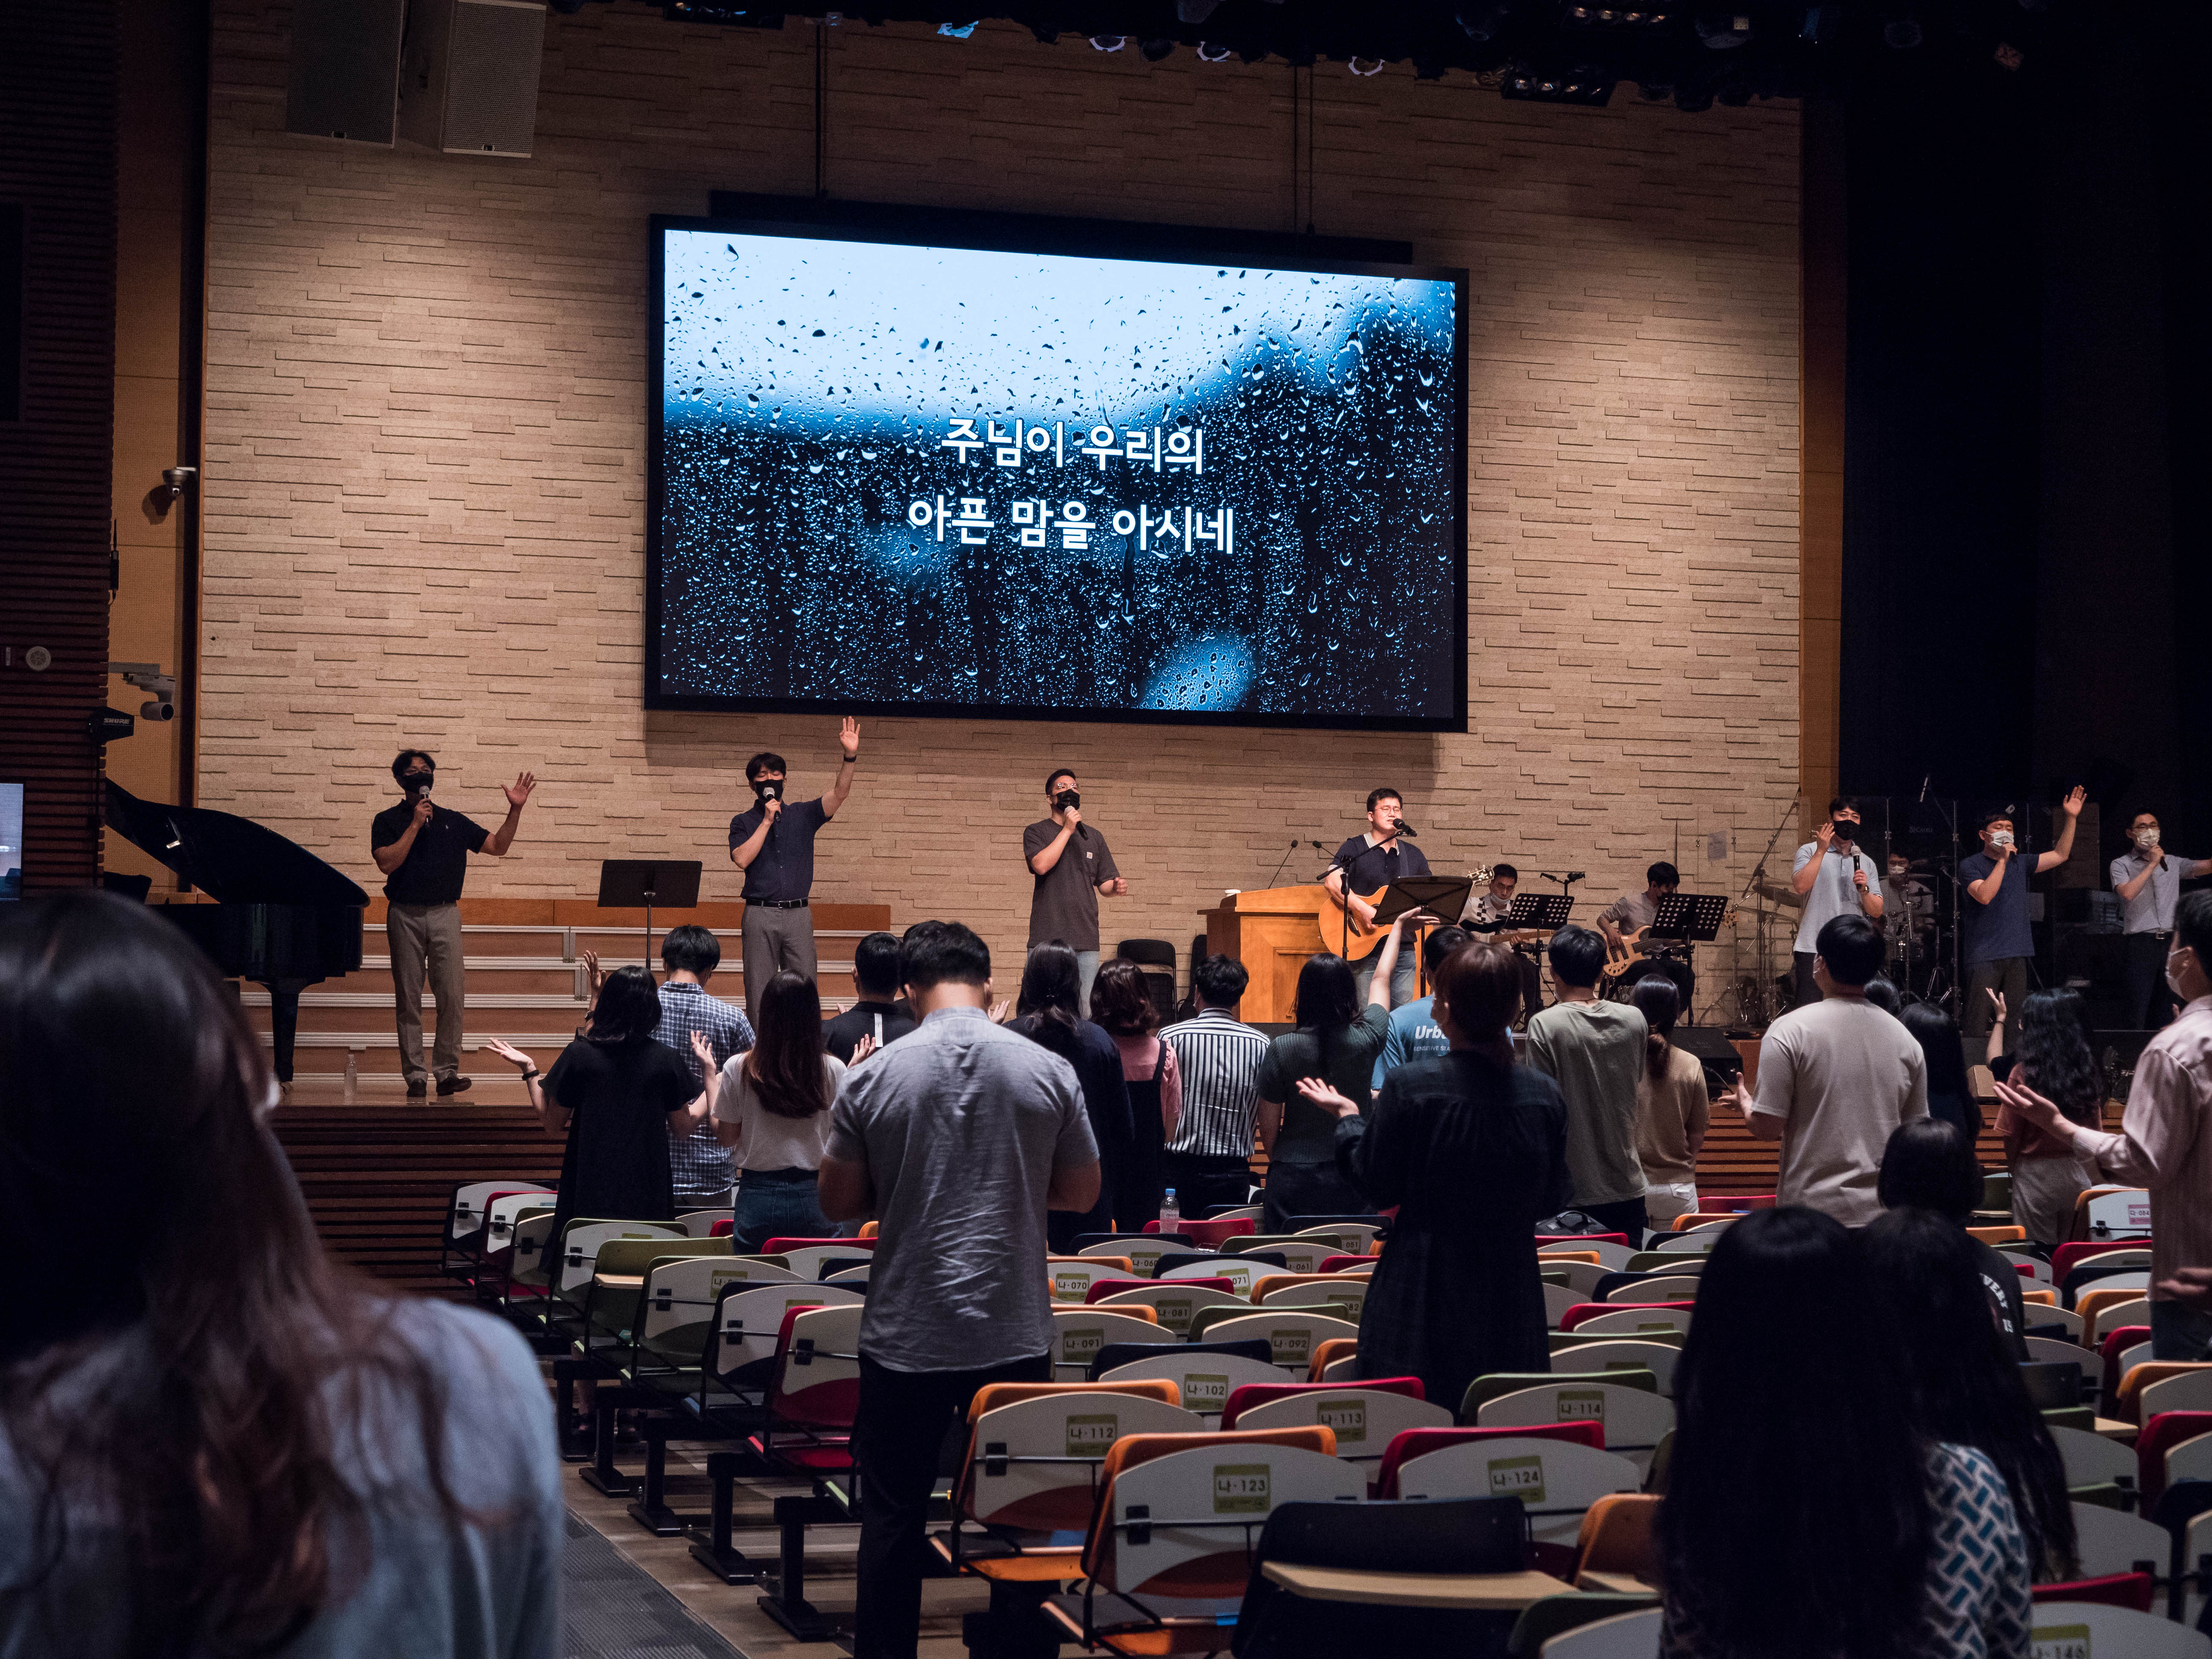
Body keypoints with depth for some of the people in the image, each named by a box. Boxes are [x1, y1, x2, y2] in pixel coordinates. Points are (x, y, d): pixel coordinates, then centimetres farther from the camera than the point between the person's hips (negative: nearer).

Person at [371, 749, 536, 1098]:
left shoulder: (453, 821, 14)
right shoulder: (388, 821, 6)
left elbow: (498, 846, 13)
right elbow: (387, 862, -10)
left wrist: (516, 810, 2)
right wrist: (415, 825, -10)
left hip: (444, 914, 2)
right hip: (405, 915, -2)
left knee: (452, 996, -7)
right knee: (408, 999, 0)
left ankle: (447, 1071, -3)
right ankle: (415, 1075, 4)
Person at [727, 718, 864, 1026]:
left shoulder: (803, 815, 12)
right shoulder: (744, 822, 9)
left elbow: (839, 793, -1)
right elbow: (742, 859, -8)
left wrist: (850, 756, -16)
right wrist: (767, 821, -7)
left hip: (799, 914, 1)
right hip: (760, 915, -1)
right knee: (759, 992, 0)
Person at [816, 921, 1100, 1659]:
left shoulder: (872, 1079, -6)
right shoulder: (1049, 1072, -4)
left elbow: (838, 1202, 1)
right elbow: (1081, 1192, 6)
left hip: (907, 1336, -1)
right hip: (1016, 1335, 1)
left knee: (893, 1514, 10)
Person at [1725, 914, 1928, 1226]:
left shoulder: (1790, 1031, -7)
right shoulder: (1906, 1040, 7)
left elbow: (1766, 1129, -8)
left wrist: (1745, 1104, 14)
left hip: (1813, 1207, -4)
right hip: (1887, 1213, 4)